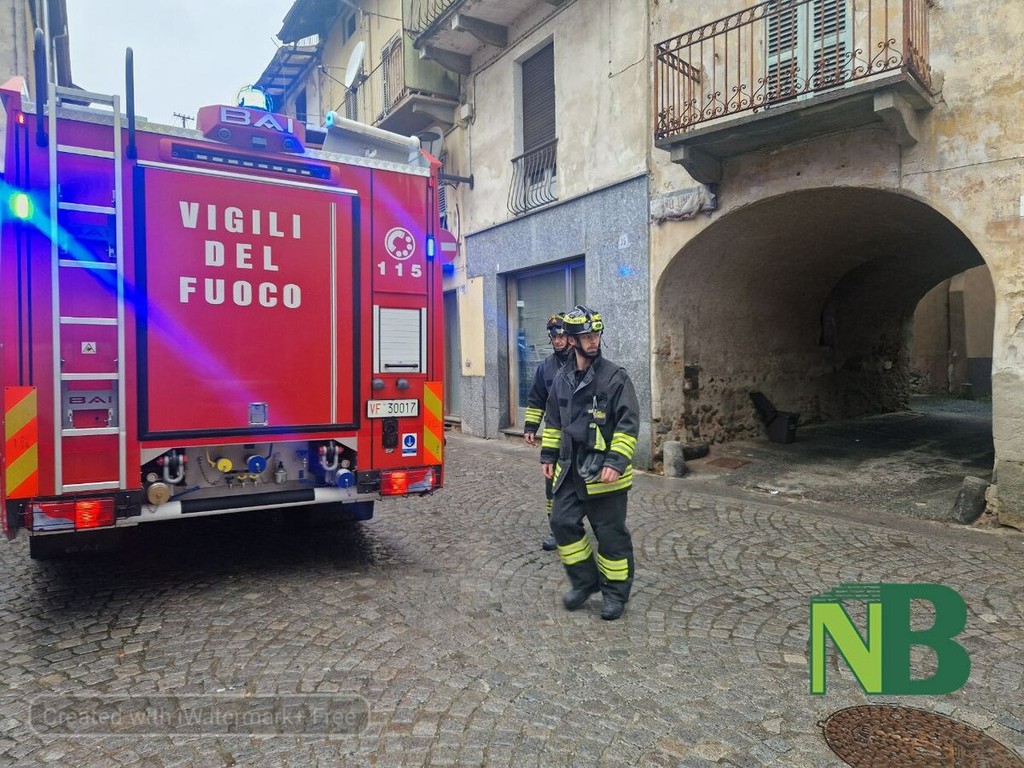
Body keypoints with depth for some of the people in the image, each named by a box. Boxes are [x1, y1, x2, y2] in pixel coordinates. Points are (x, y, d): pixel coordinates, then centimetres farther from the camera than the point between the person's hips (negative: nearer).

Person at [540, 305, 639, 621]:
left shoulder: (615, 377, -10)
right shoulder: (562, 379, 8)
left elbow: (628, 425, -13)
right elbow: (553, 421, 18)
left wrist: (616, 463, -20)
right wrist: (548, 456, 15)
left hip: (604, 472, -5)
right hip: (571, 470, 5)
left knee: (611, 534, 5)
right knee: (563, 522, 6)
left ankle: (616, 592, 23)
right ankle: (584, 580, 25)